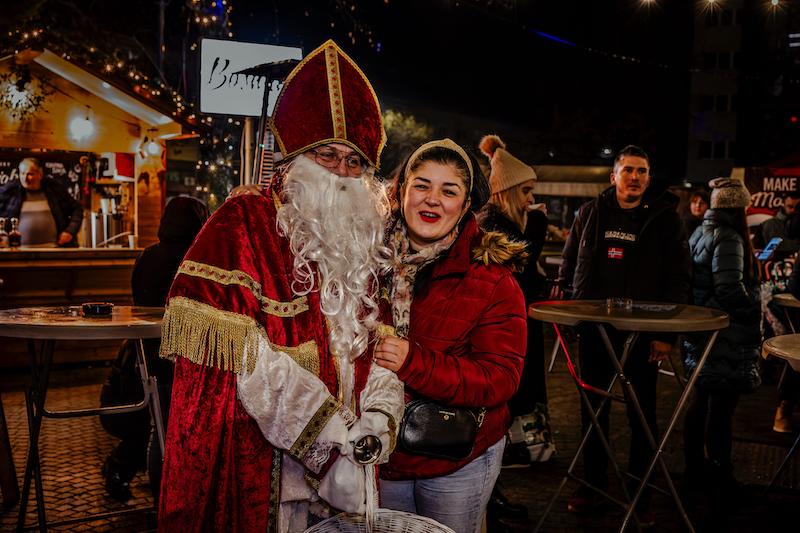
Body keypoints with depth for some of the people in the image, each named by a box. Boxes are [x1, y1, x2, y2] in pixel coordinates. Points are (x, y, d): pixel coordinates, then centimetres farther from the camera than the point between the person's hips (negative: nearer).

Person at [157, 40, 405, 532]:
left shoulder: (365, 236, 9)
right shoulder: (244, 224, -9)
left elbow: (382, 340, 9)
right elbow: (239, 351, -18)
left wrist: (377, 419, -8)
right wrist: (331, 431, -19)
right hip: (260, 462, -5)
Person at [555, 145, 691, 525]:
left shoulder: (664, 218, -2)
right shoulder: (590, 213, 6)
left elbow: (679, 277, -4)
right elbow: (570, 261, 17)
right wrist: (563, 291, 1)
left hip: (642, 332, -2)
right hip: (593, 326, 3)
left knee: (642, 414, 6)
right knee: (593, 409, 11)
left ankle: (640, 495, 19)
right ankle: (593, 485, 25)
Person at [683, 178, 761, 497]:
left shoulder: (699, 233, 10)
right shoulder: (728, 238, -17)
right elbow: (730, 289, -23)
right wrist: (756, 315, -9)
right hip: (726, 340, -9)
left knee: (699, 401, 16)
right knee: (721, 407, -1)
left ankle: (695, 470, 26)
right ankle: (721, 478, 9)